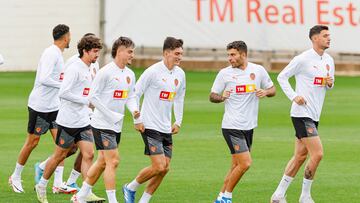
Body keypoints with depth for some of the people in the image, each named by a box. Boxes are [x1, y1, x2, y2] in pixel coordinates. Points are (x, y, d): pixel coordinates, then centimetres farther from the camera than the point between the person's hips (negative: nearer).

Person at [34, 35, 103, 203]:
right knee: (60, 155, 5)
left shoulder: (88, 70, 12)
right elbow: (63, 93, -23)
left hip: (83, 121, 8)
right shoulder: (74, 69, -15)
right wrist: (87, 101, -19)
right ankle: (41, 186, 23)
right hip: (68, 121, -8)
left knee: (88, 154, -5)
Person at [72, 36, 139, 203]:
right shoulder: (105, 72, -14)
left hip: (117, 126, 8)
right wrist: (111, 115, -17)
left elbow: (130, 97, 17)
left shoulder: (130, 75, 10)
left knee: (102, 162, 14)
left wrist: (134, 109, -6)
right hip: (102, 124, -8)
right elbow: (93, 97, -14)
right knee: (113, 161, -12)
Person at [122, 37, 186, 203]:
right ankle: (130, 188, 8)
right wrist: (137, 120, -10)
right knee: (159, 166, -14)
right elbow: (135, 94, -9)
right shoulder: (153, 71, -13)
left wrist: (178, 122, 17)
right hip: (150, 126, -7)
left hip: (166, 128, 7)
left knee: (165, 167, 2)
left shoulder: (180, 74, 8)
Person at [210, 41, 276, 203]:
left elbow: (272, 90, 15)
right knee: (245, 163, -14)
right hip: (231, 127, -5)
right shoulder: (224, 73, -3)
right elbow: (212, 96, 4)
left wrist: (265, 92, -8)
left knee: (236, 166, 8)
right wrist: (221, 97, -18)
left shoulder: (258, 70, 5)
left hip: (249, 127, 5)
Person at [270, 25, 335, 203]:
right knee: (317, 154, -13)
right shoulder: (303, 59, -11)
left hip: (314, 115, 8)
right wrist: (294, 96, -15)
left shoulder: (329, 61, 12)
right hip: (302, 113, -8)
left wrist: (330, 84, 0)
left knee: (300, 156, 10)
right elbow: (282, 77, -5)